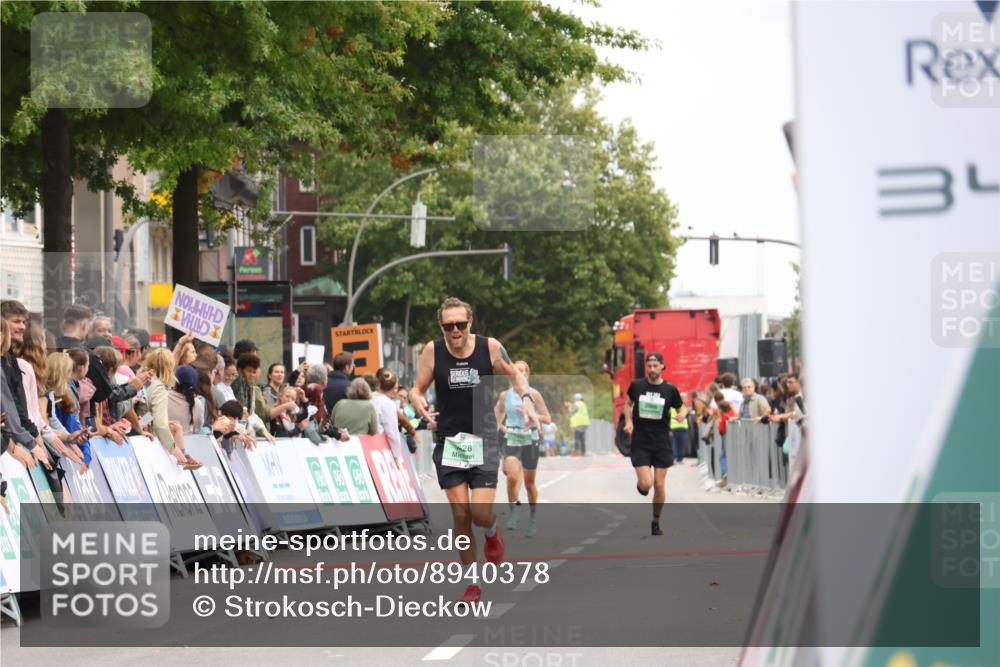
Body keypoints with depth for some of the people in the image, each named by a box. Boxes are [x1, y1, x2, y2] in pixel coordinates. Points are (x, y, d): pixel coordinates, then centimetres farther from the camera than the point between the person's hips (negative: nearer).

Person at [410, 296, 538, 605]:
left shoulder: (490, 347, -7)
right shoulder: (433, 351, -6)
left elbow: (514, 374, 10)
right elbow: (417, 388, 3)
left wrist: (526, 398, -8)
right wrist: (418, 401, -20)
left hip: (484, 440, -1)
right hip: (449, 441, 1)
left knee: (480, 512, -11)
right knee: (460, 513, -3)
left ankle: (493, 533, 28)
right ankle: (472, 584, 11)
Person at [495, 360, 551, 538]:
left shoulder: (534, 394, -2)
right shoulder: (505, 395, 3)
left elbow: (547, 419, 0)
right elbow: (497, 413, 20)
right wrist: (500, 426, 2)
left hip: (530, 440, -1)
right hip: (511, 440, 1)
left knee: (529, 483, 8)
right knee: (512, 477, -21)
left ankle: (533, 520, 23)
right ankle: (512, 513, -4)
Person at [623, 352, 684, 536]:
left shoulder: (670, 389, -2)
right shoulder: (636, 385, -1)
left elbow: (681, 408, 10)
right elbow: (628, 404, 17)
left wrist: (682, 414, -14)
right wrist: (629, 421, 0)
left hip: (662, 443, 1)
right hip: (640, 443, -1)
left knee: (659, 485, 2)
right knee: (646, 484, -14)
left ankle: (656, 522, 21)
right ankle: (640, 484, 25)